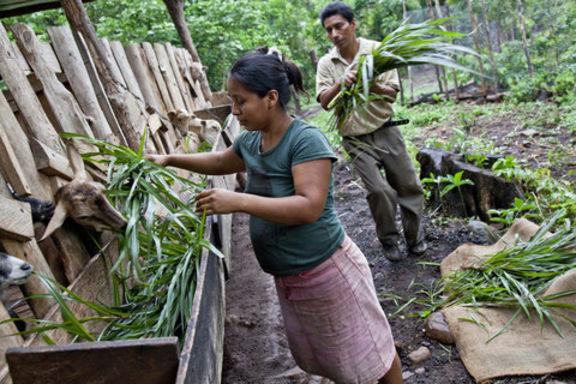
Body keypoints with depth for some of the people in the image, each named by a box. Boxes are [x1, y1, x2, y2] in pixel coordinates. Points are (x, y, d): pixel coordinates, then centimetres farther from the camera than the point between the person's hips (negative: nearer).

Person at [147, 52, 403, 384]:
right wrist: (170, 160, 14)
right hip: (288, 278, 8)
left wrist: (239, 201, -35)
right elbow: (221, 162, 22)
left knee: (370, 352, 14)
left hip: (326, 270, -8)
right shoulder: (250, 141, 1)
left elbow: (309, 207, -32)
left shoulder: (306, 139, -23)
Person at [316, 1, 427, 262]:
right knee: (379, 190, -13)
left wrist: (372, 85, -26)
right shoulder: (326, 64, 0)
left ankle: (415, 238, 26)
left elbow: (392, 95, -6)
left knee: (409, 186, 6)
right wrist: (340, 84, -28)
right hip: (356, 140, -1)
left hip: (386, 132, 1)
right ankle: (388, 240, 11)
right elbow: (324, 102, -9)